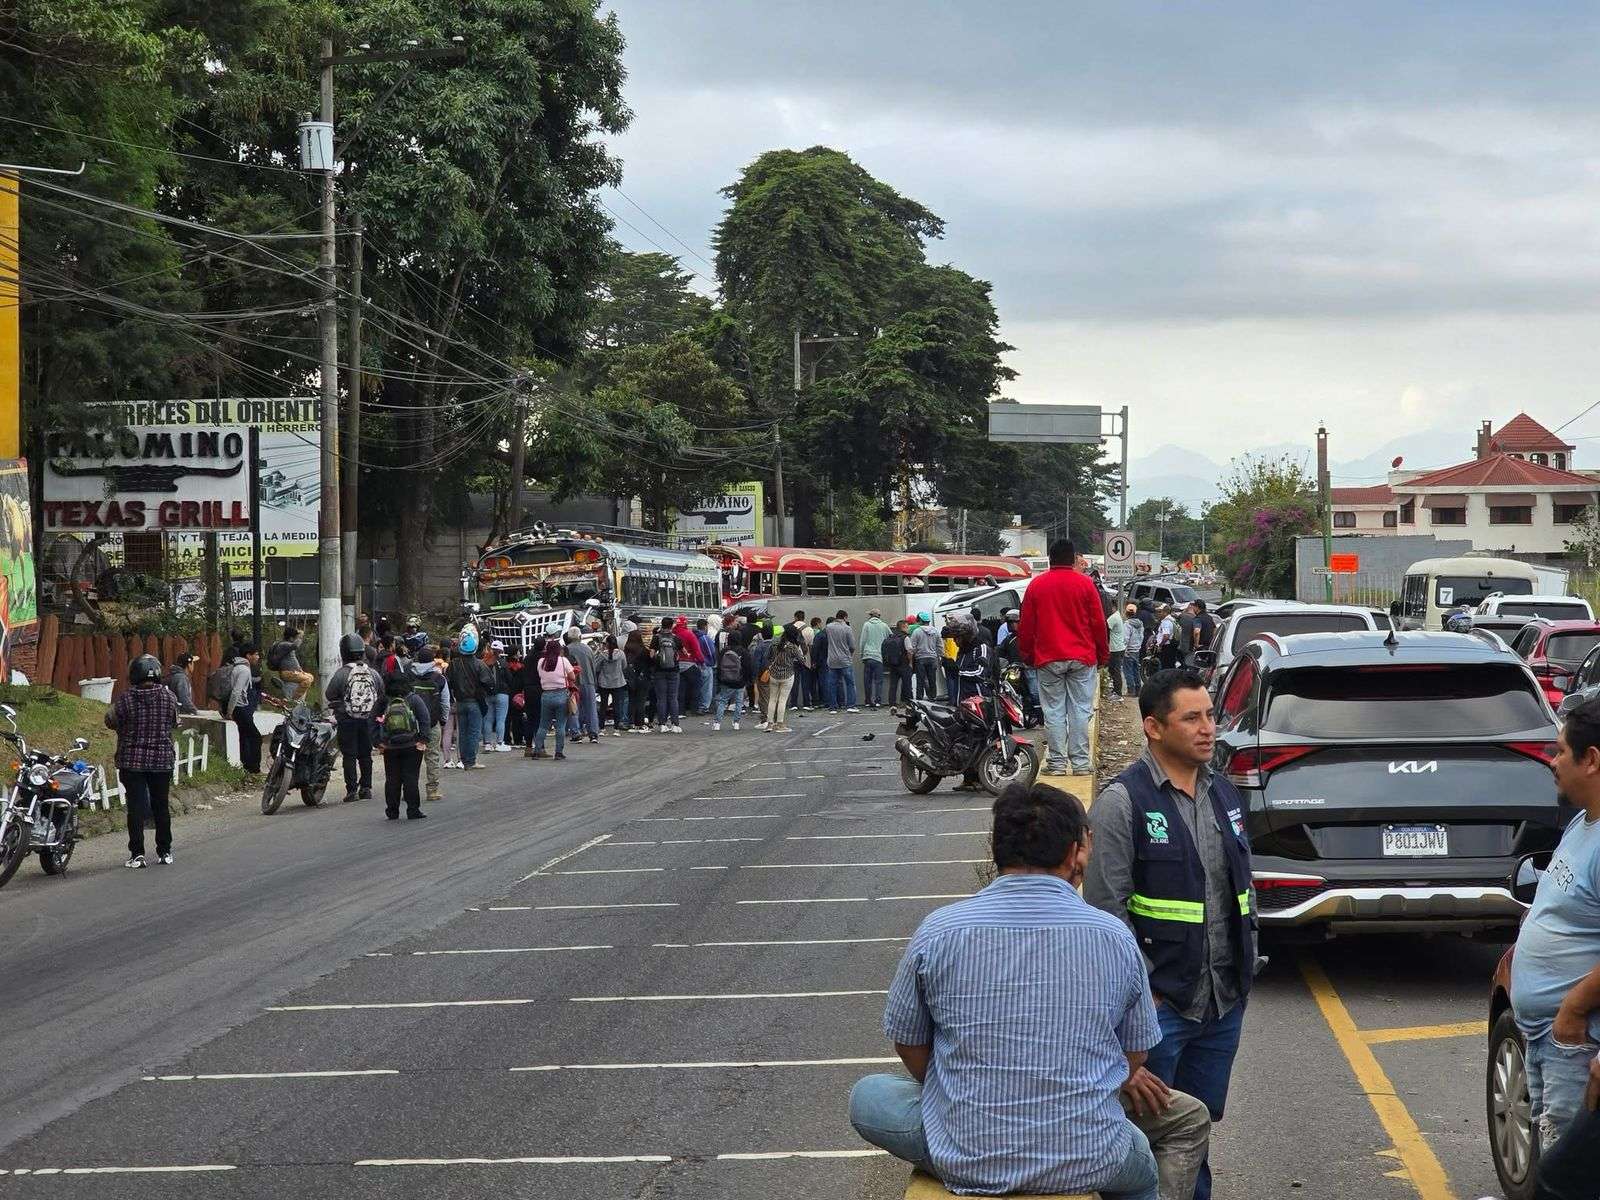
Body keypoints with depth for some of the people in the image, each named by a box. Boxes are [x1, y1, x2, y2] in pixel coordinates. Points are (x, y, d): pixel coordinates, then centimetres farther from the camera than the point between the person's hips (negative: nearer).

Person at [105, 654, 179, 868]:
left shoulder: (126, 699, -13)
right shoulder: (168, 697, -6)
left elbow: (110, 721, 0)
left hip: (132, 761, -2)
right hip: (162, 760, 2)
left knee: (136, 806, 1)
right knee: (161, 806, 13)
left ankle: (137, 854, -2)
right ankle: (165, 852, 20)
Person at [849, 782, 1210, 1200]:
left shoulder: (938, 931, -9)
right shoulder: (1115, 937, -7)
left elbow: (908, 1045, 4)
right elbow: (1136, 1053, 6)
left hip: (965, 1161, 0)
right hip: (1089, 1163, 1)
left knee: (868, 1096, 27)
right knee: (1189, 1119, 31)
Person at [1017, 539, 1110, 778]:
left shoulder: (1036, 586, 3)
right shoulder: (1085, 584, -2)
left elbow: (1025, 626, 6)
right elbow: (1098, 623, 0)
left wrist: (1027, 655, 17)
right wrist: (1103, 655, 10)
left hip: (1048, 659, 1)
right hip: (1082, 658, -1)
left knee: (1053, 711, 3)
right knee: (1080, 710, 2)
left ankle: (1057, 762, 1)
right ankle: (1080, 762, 1)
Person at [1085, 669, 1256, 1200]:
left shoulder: (1225, 795, 11)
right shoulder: (1122, 802, -11)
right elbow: (1107, 907, -13)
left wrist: (1247, 968, 14)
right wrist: (1141, 991, -15)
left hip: (1224, 1002, 6)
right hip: (1159, 1002, -6)